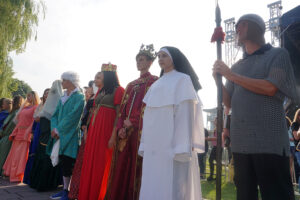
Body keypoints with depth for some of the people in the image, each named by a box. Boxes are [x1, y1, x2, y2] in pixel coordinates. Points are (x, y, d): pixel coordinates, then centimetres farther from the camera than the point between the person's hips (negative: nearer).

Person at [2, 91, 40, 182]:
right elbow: (19, 120, 19)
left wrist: (30, 132, -20)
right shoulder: (24, 107, 19)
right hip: (18, 134, 8)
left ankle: (18, 176, 0)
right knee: (14, 155, 12)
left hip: (26, 135, -8)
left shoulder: (36, 108, -5)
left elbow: (34, 121, -13)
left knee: (21, 155, -6)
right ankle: (11, 174, 22)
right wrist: (14, 132, 13)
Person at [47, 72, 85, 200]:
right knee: (63, 163, 11)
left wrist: (58, 129, -14)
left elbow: (73, 116, -16)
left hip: (71, 135, -7)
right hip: (60, 136, 7)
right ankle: (65, 189, 21)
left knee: (69, 164, -5)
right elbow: (55, 114, 12)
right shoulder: (63, 98, 17)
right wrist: (54, 128, -6)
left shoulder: (79, 97, -7)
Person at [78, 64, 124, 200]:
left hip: (106, 130, -7)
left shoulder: (118, 90, -4)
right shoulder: (100, 91, 20)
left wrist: (113, 136, -18)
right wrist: (88, 131, 11)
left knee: (102, 166, -2)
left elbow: (119, 114, -12)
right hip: (93, 129, 7)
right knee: (89, 164, 8)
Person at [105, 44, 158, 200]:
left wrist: (132, 121, -10)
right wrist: (120, 127, 0)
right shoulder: (131, 85, 22)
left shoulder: (154, 81, 2)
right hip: (125, 130, 6)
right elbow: (123, 107, 14)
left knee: (137, 166, -6)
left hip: (141, 129, -6)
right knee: (121, 166, 4)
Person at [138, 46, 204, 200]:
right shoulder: (156, 84, 20)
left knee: (173, 184, -5)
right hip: (155, 144, 7)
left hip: (172, 143, -6)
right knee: (154, 184, 7)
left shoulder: (182, 80, 1)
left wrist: (182, 147, -19)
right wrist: (145, 144, 11)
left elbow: (185, 113, -10)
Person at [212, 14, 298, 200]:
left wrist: (231, 75, -8)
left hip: (270, 142, -5)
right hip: (241, 143, 5)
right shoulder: (237, 66, 19)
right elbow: (229, 103, 16)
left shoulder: (278, 54, 5)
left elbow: (270, 88, -12)